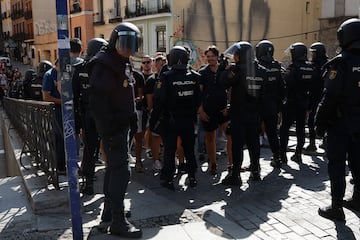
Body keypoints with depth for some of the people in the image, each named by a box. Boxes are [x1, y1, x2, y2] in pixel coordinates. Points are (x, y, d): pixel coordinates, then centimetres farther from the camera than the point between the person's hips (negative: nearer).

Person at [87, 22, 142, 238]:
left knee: (115, 165, 20)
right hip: (113, 126, -10)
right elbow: (97, 101, -22)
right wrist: (110, 128, -24)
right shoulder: (103, 64, -15)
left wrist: (132, 116, 14)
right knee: (121, 169, -10)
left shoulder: (124, 63, 15)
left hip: (123, 124, 10)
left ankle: (111, 206, 36)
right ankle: (118, 222, -4)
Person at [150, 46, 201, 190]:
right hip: (189, 120, 3)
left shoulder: (166, 77, -13)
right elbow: (199, 99, 4)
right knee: (189, 149, 14)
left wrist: (153, 121, -6)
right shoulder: (195, 77, -1)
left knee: (170, 150, 5)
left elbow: (158, 101, -13)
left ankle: (168, 179, 10)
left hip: (170, 120, -3)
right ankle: (192, 177, 21)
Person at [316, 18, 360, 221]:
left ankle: (336, 208, 6)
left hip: (340, 122, -6)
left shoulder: (339, 63, -15)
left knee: (337, 164, 2)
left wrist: (320, 122, -11)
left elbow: (330, 97, -18)